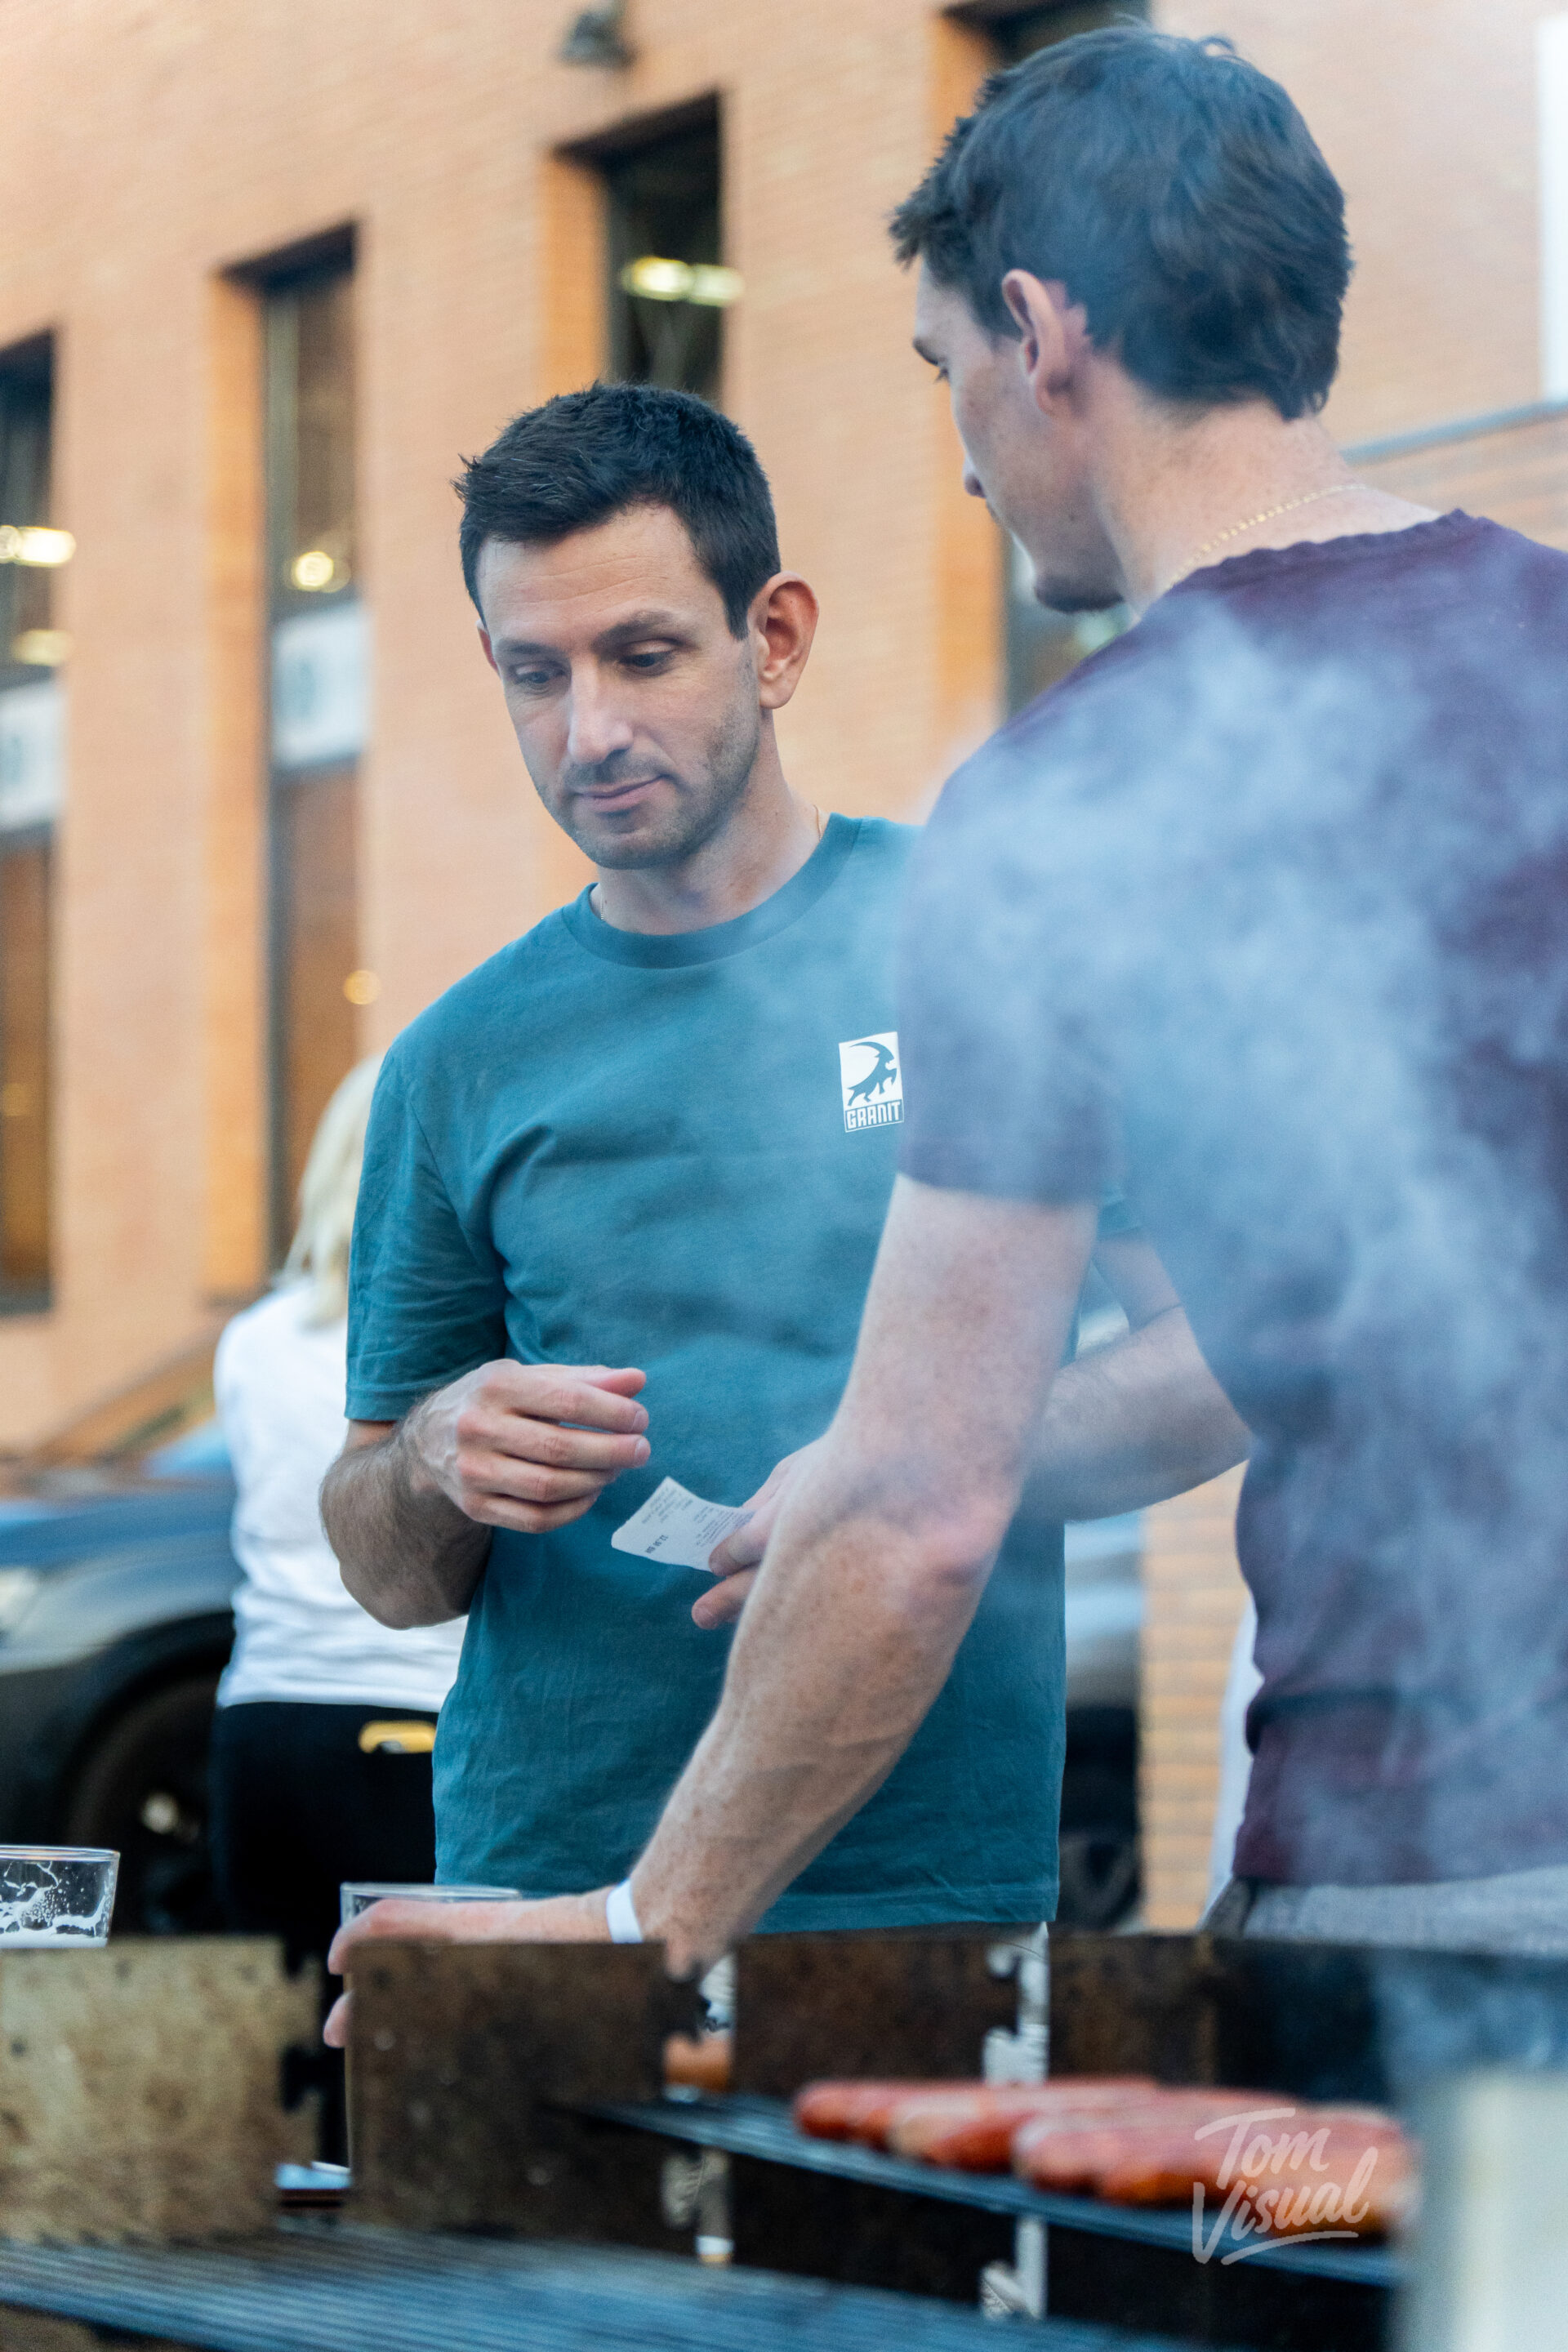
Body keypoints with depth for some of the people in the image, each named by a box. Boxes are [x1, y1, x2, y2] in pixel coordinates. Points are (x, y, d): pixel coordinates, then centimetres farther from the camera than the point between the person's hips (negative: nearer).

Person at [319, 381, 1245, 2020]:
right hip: (541, 1882, 2)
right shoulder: (465, 1063, 10)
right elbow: (388, 1576, 14)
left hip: (927, 1894, -2)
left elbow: (1233, 1349, 0)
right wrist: (437, 1463, -9)